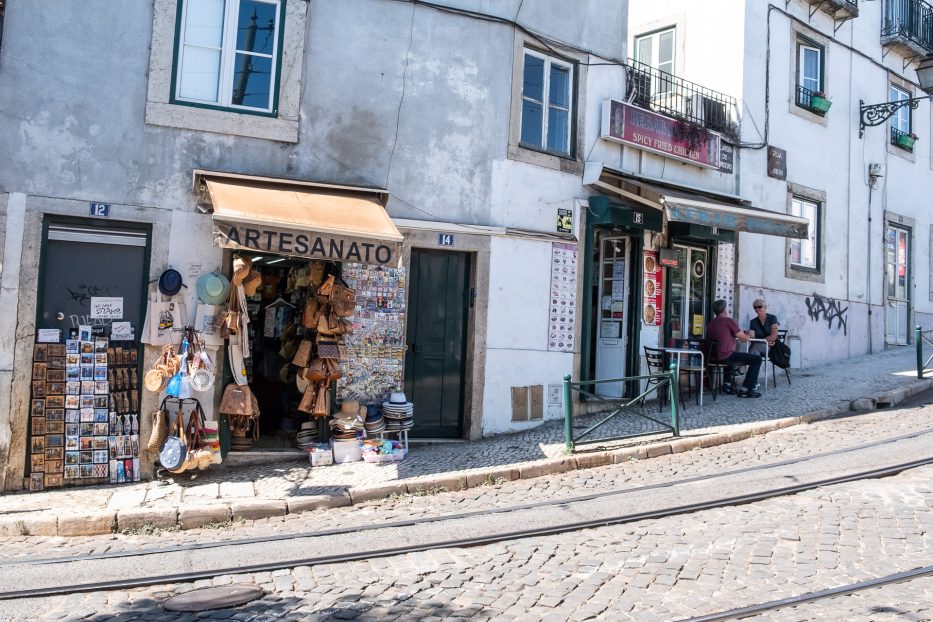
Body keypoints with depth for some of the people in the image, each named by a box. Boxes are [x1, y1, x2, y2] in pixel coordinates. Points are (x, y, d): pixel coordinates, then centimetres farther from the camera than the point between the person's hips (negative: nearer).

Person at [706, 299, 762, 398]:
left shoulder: (710, 323, 12)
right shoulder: (728, 321, -8)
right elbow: (744, 338, -5)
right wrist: (748, 335, 18)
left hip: (713, 358, 8)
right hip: (726, 357, -8)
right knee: (757, 359, 0)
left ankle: (727, 384, 34)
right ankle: (746, 390, -2)